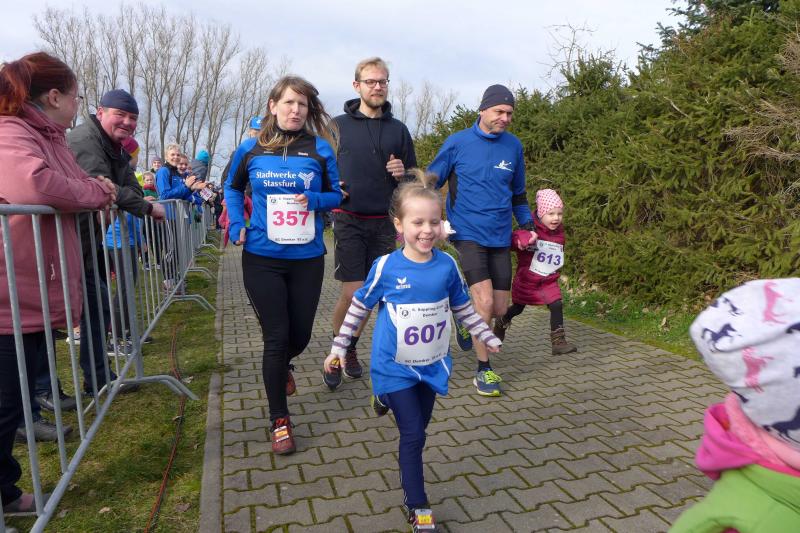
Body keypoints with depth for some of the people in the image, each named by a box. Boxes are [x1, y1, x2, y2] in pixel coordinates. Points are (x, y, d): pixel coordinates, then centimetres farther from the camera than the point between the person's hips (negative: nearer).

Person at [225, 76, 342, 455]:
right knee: (276, 337, 0)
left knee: (300, 335, 12)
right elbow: (232, 188, 16)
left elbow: (337, 195, 4)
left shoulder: (320, 148, -3)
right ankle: (279, 420, 17)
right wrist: (237, 225, 0)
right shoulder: (251, 148, 0)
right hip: (262, 258, -1)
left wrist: (314, 200, -17)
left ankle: (281, 367, 50)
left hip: (307, 258, 1)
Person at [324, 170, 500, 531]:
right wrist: (339, 347, -1)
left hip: (431, 365, 4)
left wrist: (487, 337, 11)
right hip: (395, 367, -3)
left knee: (418, 429, 18)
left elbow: (463, 308, 8)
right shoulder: (386, 267, -15)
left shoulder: (447, 266, -7)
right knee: (414, 436, -1)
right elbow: (359, 308, -3)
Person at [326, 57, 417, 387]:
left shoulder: (398, 130, 11)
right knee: (353, 293, -10)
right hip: (349, 221, -3)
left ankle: (350, 351, 29)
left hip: (383, 223, 3)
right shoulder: (338, 126, 3)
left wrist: (403, 173, -6)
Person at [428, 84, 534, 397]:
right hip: (468, 234, -5)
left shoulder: (514, 146, 7)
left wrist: (526, 221, 10)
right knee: (485, 302, -16)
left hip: (500, 238, 5)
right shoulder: (457, 143, -4)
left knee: (499, 310, 6)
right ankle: (483, 370, 1)